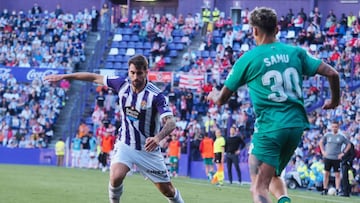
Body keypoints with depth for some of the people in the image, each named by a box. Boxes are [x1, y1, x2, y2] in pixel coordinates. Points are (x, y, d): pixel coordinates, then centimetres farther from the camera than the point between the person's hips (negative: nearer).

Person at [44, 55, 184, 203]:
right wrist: (63, 76, 7)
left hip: (148, 149, -2)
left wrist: (158, 138, -53)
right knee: (116, 177, -25)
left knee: (167, 190, 5)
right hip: (125, 145, 2)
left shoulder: (156, 95, -22)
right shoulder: (122, 85, -9)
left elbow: (170, 122, -32)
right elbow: (95, 77, 4)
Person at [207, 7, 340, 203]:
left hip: (269, 128, -5)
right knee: (273, 175, 26)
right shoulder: (295, 52, 7)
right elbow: (332, 73, 3)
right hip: (296, 125, 5)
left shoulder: (247, 59, -2)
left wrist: (213, 95, 30)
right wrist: (334, 100, 21)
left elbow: (221, 99, 6)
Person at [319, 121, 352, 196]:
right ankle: (325, 189, 9)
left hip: (337, 158, -2)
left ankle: (337, 190, -1)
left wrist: (343, 153, -1)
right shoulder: (327, 135, 4)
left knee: (337, 175, -2)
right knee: (326, 174, 3)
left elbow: (349, 144, 7)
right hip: (327, 157, 2)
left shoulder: (341, 136, 0)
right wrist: (323, 151, 6)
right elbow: (321, 142, 17)